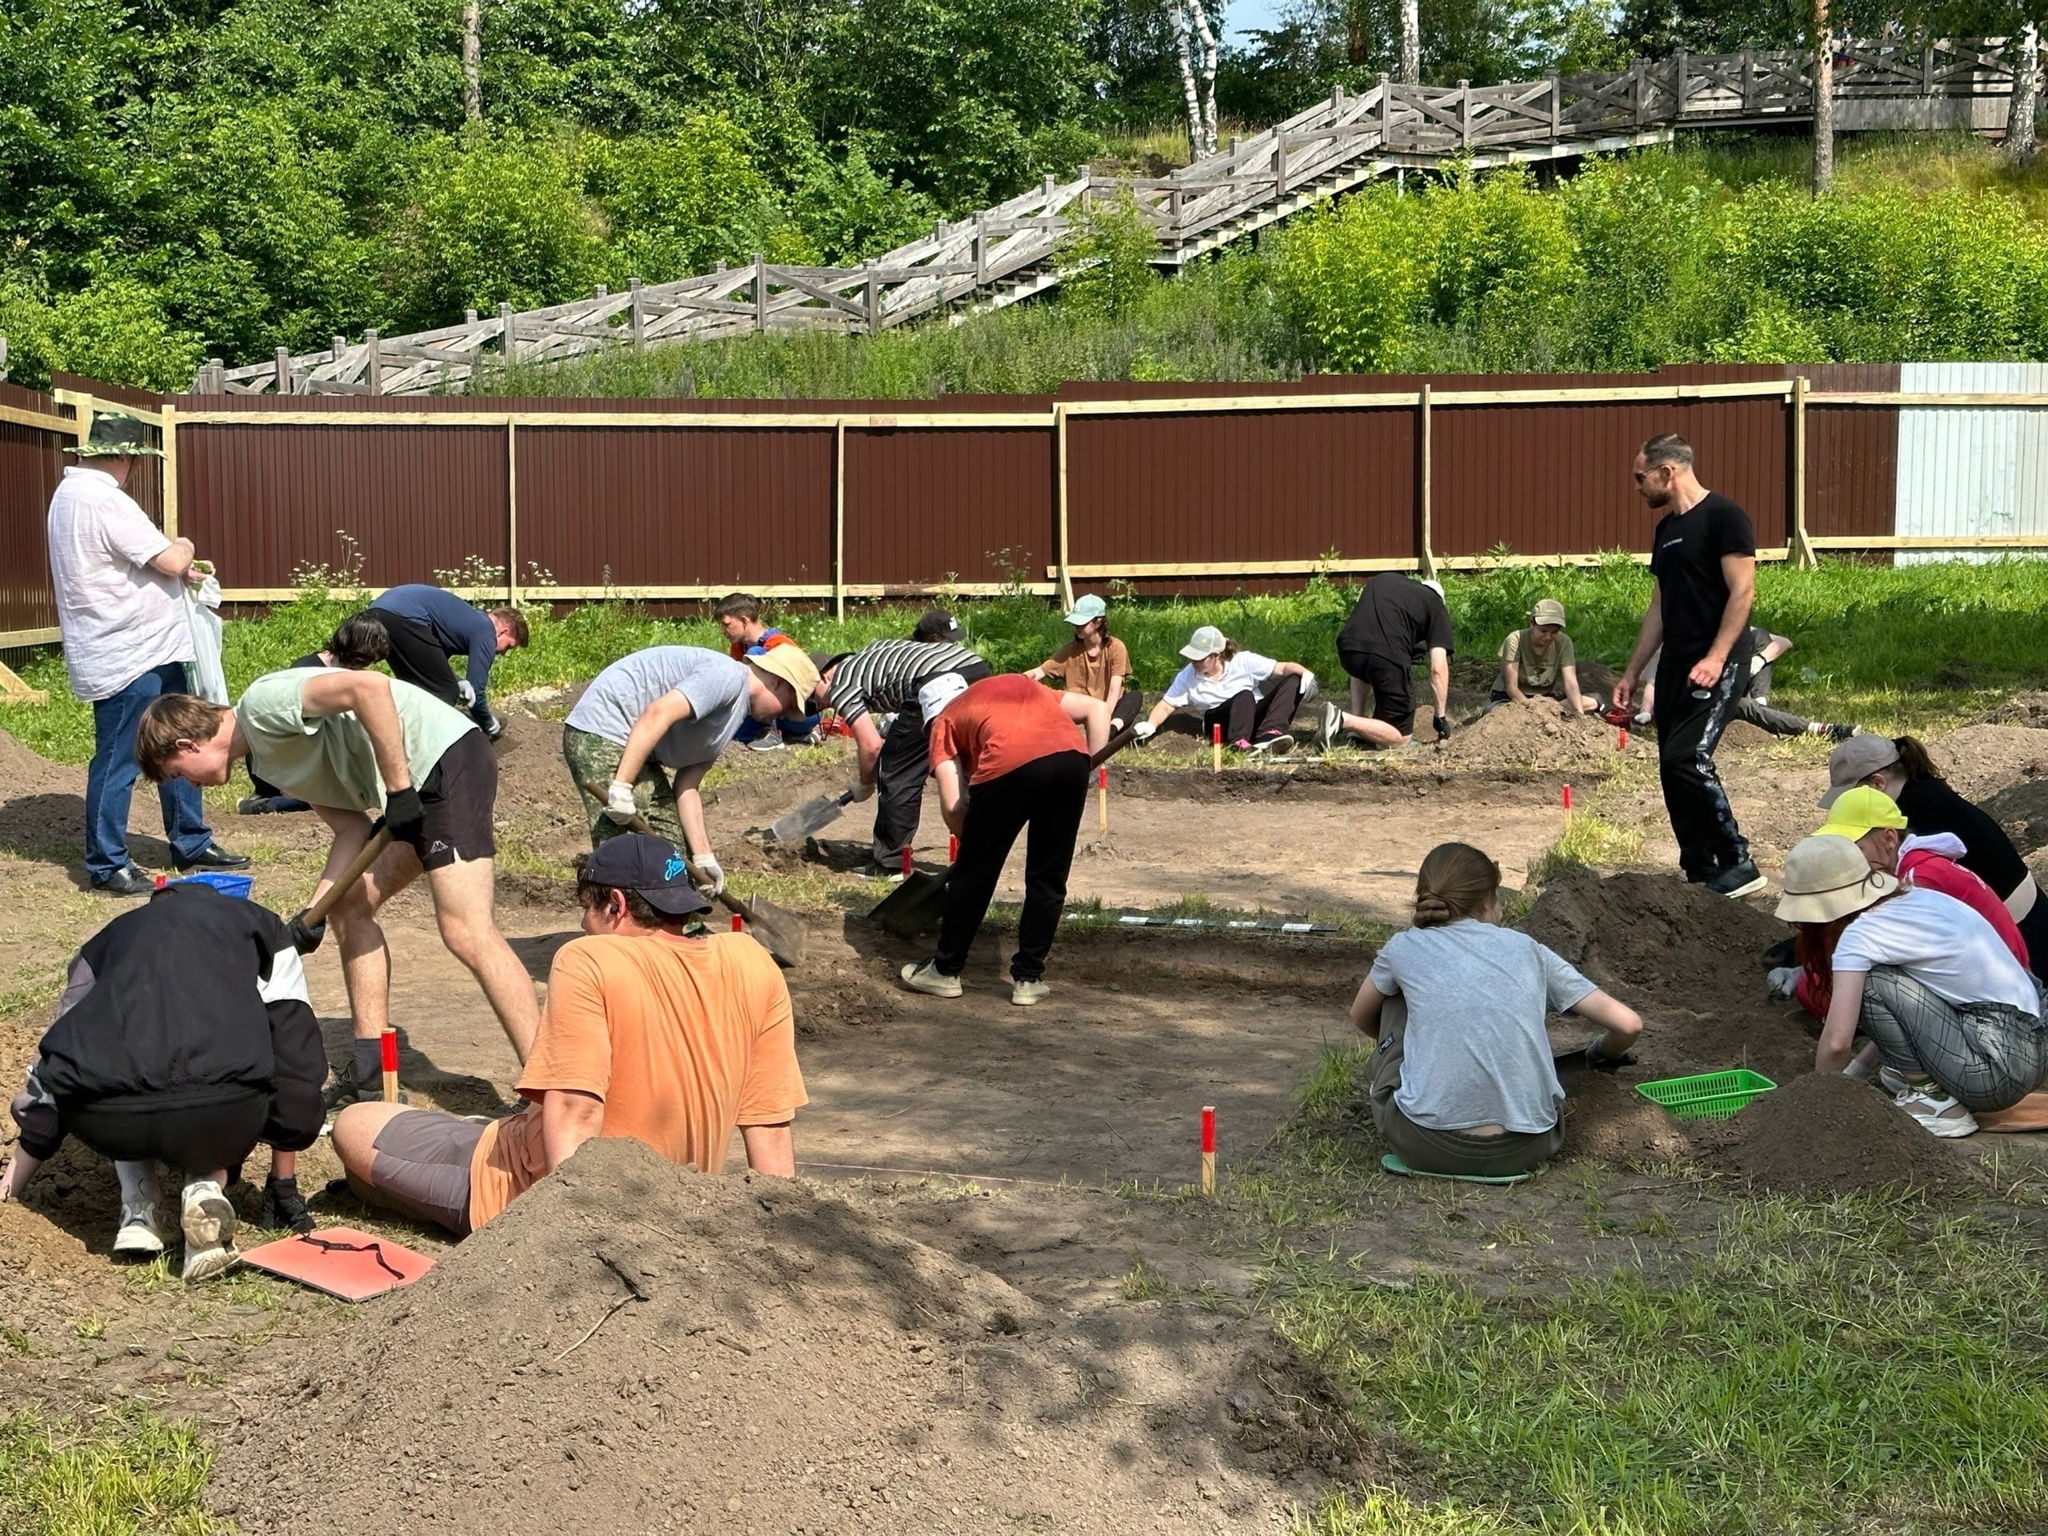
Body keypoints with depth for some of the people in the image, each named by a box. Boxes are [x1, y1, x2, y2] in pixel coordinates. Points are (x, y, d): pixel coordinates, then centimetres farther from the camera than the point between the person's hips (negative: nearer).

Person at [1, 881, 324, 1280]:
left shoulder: (108, 938, 35)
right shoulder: (261, 926, 31)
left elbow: (49, 1067, 39)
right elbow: (295, 1052, 27)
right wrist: (284, 1183, 36)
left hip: (104, 1119, 2)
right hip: (221, 1111, -2)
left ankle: (138, 1210, 18)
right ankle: (206, 1189, 5)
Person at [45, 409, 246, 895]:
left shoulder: (73, 492, 14)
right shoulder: (102, 500, -20)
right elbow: (171, 560, -20)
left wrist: (178, 566, 8)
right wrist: (184, 548, 2)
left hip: (153, 650, 11)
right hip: (125, 658, -11)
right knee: (118, 759, -1)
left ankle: (192, 844, 27)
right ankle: (106, 865, 9)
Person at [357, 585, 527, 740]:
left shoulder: (470, 620, 32)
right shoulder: (485, 633, 5)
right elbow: (475, 691, 5)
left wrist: (460, 685, 14)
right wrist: (491, 728, 22)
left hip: (375, 613, 10)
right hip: (404, 617, -10)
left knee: (419, 689, 23)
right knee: (444, 693, 2)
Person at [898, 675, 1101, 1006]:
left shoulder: (946, 720, 24)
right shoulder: (1020, 683, 37)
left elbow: (953, 806, 11)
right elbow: (1097, 707, 28)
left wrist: (974, 842, 27)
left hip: (1008, 767, -3)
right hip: (1071, 757, 4)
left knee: (974, 875, 15)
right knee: (1048, 879, 18)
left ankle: (945, 971, 28)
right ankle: (1028, 978, 23)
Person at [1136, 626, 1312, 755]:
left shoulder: (1244, 662, -5)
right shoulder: (1187, 677, 0)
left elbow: (1283, 668, -9)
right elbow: (1165, 706, 0)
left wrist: (1305, 673, -29)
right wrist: (1150, 725, -20)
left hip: (1256, 717, 1)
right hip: (1220, 724, -1)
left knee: (1292, 681, -20)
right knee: (1244, 696, -31)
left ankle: (1270, 734, -40)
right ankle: (1238, 742, -49)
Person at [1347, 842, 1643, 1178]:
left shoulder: (1405, 948, 10)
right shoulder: (1527, 949, 12)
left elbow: (1361, 1018, 30)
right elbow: (1629, 1025, 10)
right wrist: (1604, 1054, 33)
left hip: (1428, 1148, -2)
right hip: (1524, 1150, 2)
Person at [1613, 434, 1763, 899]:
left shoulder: (1723, 516, -8)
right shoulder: (1666, 528, 18)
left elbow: (1742, 591, -14)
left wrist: (1716, 658, -23)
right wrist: (1633, 672, 20)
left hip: (1715, 665, -9)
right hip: (1674, 666, 9)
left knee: (1687, 759, -19)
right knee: (1672, 770, 6)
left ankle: (1738, 864, -10)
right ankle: (1699, 874, 12)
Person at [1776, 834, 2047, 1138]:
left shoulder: (1860, 936, -12)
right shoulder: (1918, 898, 14)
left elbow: (1836, 1043, -19)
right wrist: (1855, 1069, 22)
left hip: (2000, 1068, -9)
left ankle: (1933, 1100, -1)